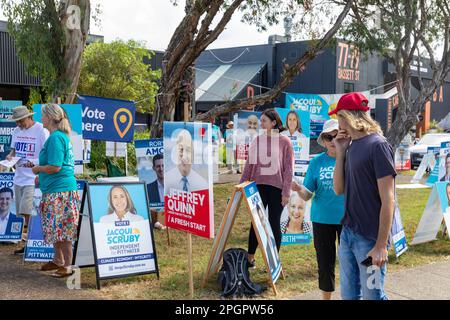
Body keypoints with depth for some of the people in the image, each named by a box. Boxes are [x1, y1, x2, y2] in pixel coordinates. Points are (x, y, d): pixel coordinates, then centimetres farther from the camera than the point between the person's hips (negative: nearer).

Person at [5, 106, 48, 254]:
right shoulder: (17, 131, 12)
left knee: (27, 211, -13)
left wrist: (34, 162, -25)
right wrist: (10, 155, 0)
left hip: (33, 178, -7)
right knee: (23, 212, 11)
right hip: (19, 177, 8)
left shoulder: (41, 130, -11)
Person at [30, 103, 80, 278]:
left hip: (59, 191, -10)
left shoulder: (55, 138, -15)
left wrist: (37, 168, -4)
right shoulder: (62, 136, 16)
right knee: (55, 229, 19)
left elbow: (54, 167, -21)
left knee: (61, 230, -5)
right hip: (55, 190, 10)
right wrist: (41, 175, 22)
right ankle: (58, 261, 30)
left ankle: (68, 266, 2)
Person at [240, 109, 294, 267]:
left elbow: (288, 168, -4)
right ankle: (250, 257, 15)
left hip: (276, 188, -2)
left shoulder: (284, 142, -3)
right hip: (258, 186, 3)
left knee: (274, 224, 5)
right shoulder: (257, 140, 6)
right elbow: (249, 164, 9)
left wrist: (286, 192, -8)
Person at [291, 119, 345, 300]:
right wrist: (299, 189, -23)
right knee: (325, 262, 12)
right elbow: (307, 196, -2)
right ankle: (326, 297, 28)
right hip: (322, 219, 2)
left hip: (347, 219, -1)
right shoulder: (317, 162, 0)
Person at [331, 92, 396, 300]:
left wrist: (381, 245, -18)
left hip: (370, 239, -8)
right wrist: (340, 153, 1)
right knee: (348, 294, 16)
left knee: (372, 295, 2)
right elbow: (339, 190, 10)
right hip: (348, 233, 8)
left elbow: (388, 200, -16)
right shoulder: (351, 146, 9)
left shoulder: (377, 145, -14)